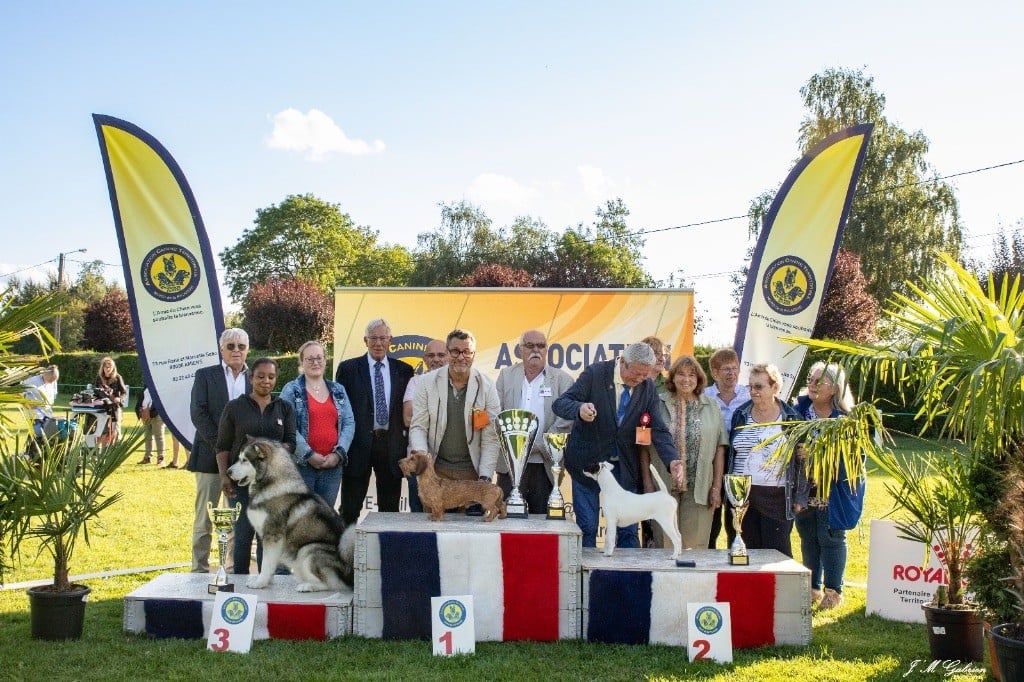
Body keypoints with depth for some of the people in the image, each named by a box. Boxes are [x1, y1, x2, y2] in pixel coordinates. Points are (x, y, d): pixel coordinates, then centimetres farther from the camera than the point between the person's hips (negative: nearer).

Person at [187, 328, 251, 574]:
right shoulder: (205, 376, 4)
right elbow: (198, 413, -5)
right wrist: (220, 446, -13)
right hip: (210, 456, -2)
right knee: (204, 518, 3)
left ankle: (233, 569, 13)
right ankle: (199, 570, 10)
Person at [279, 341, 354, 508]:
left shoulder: (338, 390, 14)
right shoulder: (291, 390, 1)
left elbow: (349, 423, 8)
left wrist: (338, 453, -6)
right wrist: (309, 455, -13)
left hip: (333, 465, 4)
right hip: (301, 464, -4)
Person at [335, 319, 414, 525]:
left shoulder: (403, 370, 8)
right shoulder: (348, 368, 3)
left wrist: (407, 442, 0)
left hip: (392, 445, 2)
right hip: (359, 444, -2)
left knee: (390, 509, 8)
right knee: (350, 509, 2)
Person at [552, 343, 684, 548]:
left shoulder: (647, 387, -3)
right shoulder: (595, 374, -13)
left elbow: (658, 429, -5)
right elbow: (560, 404, -17)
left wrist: (671, 461, -22)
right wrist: (579, 409, -40)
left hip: (625, 466, 3)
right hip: (588, 461, -3)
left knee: (629, 531, 5)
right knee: (587, 528, 2)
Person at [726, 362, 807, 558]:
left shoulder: (791, 418, 1)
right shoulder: (740, 415, 9)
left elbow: (802, 460, 3)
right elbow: (729, 453, 14)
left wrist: (799, 497, -2)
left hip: (777, 498, -3)